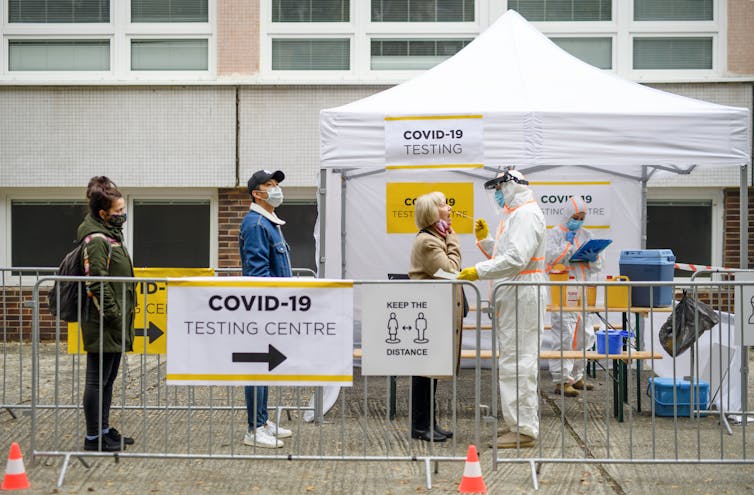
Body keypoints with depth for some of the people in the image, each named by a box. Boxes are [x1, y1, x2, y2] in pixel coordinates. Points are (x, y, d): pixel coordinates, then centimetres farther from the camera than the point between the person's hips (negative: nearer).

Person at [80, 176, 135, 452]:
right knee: (98, 380, -1)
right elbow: (96, 284, -20)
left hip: (115, 325, 10)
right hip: (103, 324, -10)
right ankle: (94, 437, 7)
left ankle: (104, 430, 27)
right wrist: (114, 315, -19)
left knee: (108, 379, 17)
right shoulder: (96, 239, -15)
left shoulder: (111, 234, 15)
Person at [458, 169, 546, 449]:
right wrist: (485, 239, 15)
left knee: (517, 361, -10)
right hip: (512, 296, 11)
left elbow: (516, 259, -24)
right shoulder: (516, 214, 21)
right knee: (513, 360, 15)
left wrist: (479, 271, -22)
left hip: (521, 296, -11)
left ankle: (523, 431, -7)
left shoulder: (526, 214, -13)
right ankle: (521, 423, 23)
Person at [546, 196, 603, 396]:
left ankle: (575, 376, 21)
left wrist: (594, 258, -4)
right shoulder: (555, 234, 0)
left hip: (583, 293, 7)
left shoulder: (586, 235, 17)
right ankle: (561, 380, -8)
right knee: (564, 336, -11)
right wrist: (568, 243, -8)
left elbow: (597, 268, 18)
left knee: (583, 335, 10)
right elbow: (552, 259, -13)